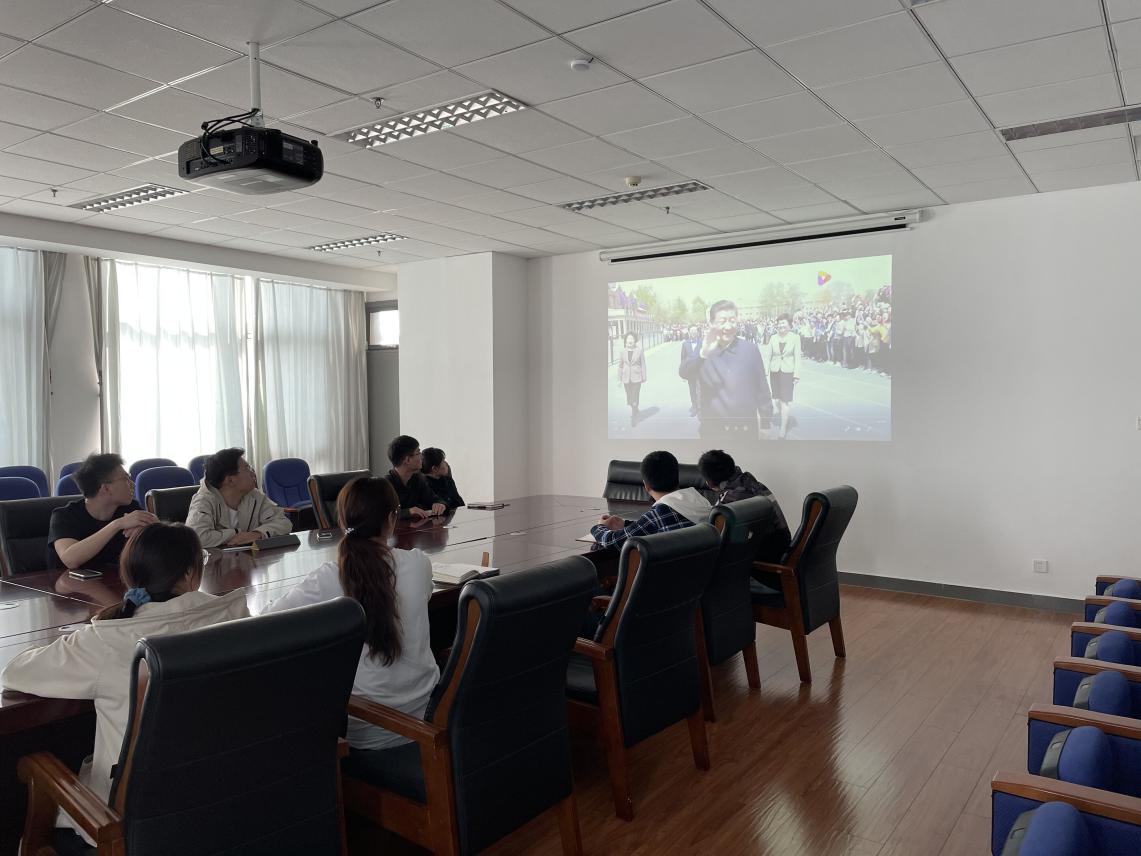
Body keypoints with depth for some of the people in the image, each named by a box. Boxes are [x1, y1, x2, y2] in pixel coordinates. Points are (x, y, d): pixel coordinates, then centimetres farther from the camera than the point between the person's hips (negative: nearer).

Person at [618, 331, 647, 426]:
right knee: (629, 398, 11)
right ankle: (635, 410, 40)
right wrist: (619, 379, 5)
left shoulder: (639, 351, -5)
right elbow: (620, 366, 6)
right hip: (626, 378, 3)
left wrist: (644, 378, -2)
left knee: (635, 397, -7)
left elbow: (643, 365, -1)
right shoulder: (622, 351, 1)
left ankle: (633, 418, 3)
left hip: (636, 378, -3)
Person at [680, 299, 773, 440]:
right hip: (713, 431, 0)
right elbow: (684, 373, -20)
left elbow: (761, 388, 4)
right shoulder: (704, 350, -2)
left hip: (746, 429, 0)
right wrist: (703, 354, -39)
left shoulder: (751, 349, -2)